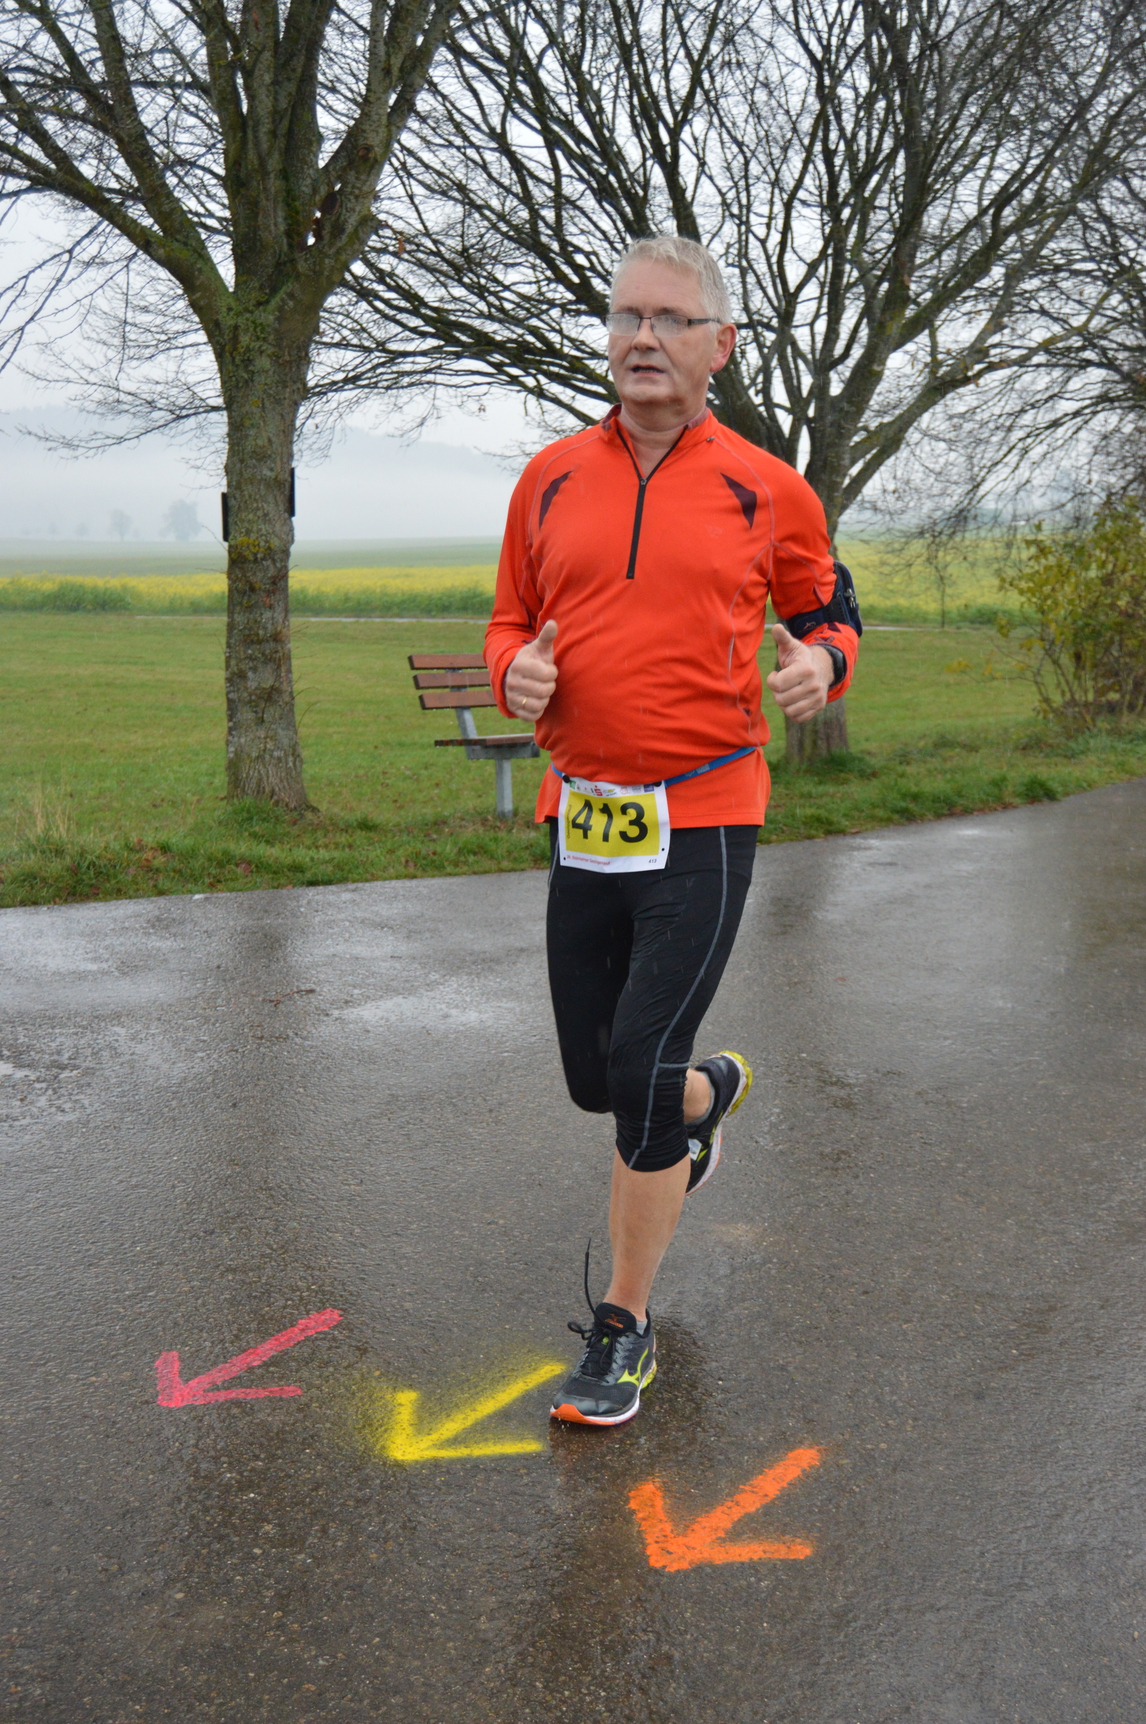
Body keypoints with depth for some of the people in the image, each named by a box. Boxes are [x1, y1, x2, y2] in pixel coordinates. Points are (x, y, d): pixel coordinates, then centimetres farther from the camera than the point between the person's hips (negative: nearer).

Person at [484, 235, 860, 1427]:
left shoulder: (767, 490, 2)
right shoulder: (551, 479, 8)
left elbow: (828, 607, 15)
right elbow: (511, 619, 17)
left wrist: (822, 662, -9)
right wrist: (516, 672, -7)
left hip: (704, 820, -4)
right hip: (581, 816, 4)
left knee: (642, 1072, -9)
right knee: (594, 1078, 12)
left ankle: (625, 1328, 11)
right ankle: (711, 1094, 49)